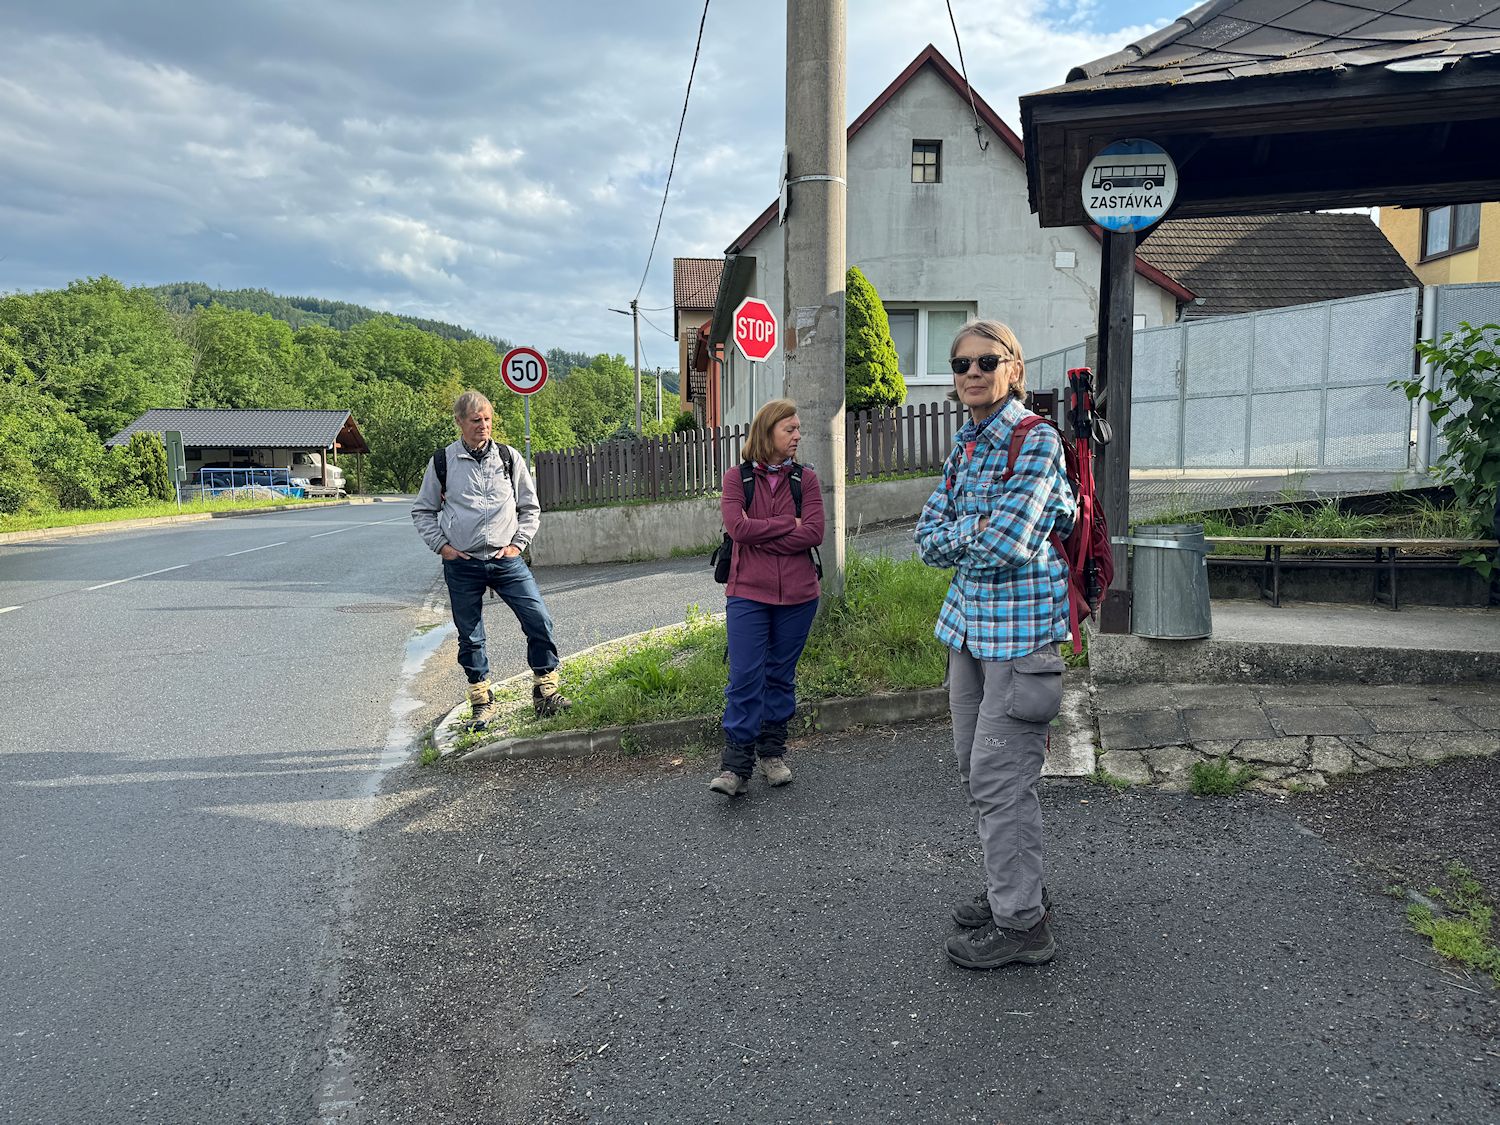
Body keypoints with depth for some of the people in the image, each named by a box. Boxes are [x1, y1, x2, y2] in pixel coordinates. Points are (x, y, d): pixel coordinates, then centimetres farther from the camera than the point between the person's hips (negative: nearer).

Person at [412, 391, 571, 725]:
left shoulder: (509, 457, 6)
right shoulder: (443, 461, 3)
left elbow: (530, 507, 13)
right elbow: (422, 511, 11)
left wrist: (518, 543, 1)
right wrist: (442, 545, 0)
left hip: (506, 560, 1)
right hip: (462, 565, 0)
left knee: (540, 621, -10)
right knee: (470, 637, 6)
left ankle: (545, 692, 4)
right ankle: (482, 703, 21)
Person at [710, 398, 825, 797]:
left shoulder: (805, 478, 5)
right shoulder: (737, 477, 1)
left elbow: (814, 533, -8)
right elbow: (737, 526, -14)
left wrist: (760, 536, -11)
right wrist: (789, 524, -10)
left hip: (798, 595, 2)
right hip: (748, 594, -2)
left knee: (781, 676, 12)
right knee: (745, 678, -5)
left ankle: (773, 753, 26)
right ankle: (736, 766, 1)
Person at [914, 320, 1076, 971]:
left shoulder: (1037, 441, -12)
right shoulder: (965, 445, 12)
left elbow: (1002, 544, -23)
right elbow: (929, 539, 6)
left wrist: (961, 531, -5)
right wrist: (979, 530, -10)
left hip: (1021, 626, -8)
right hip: (969, 622, 8)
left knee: (998, 777, -3)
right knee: (975, 766, 17)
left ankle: (1021, 923, 13)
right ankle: (1013, 885, 35)